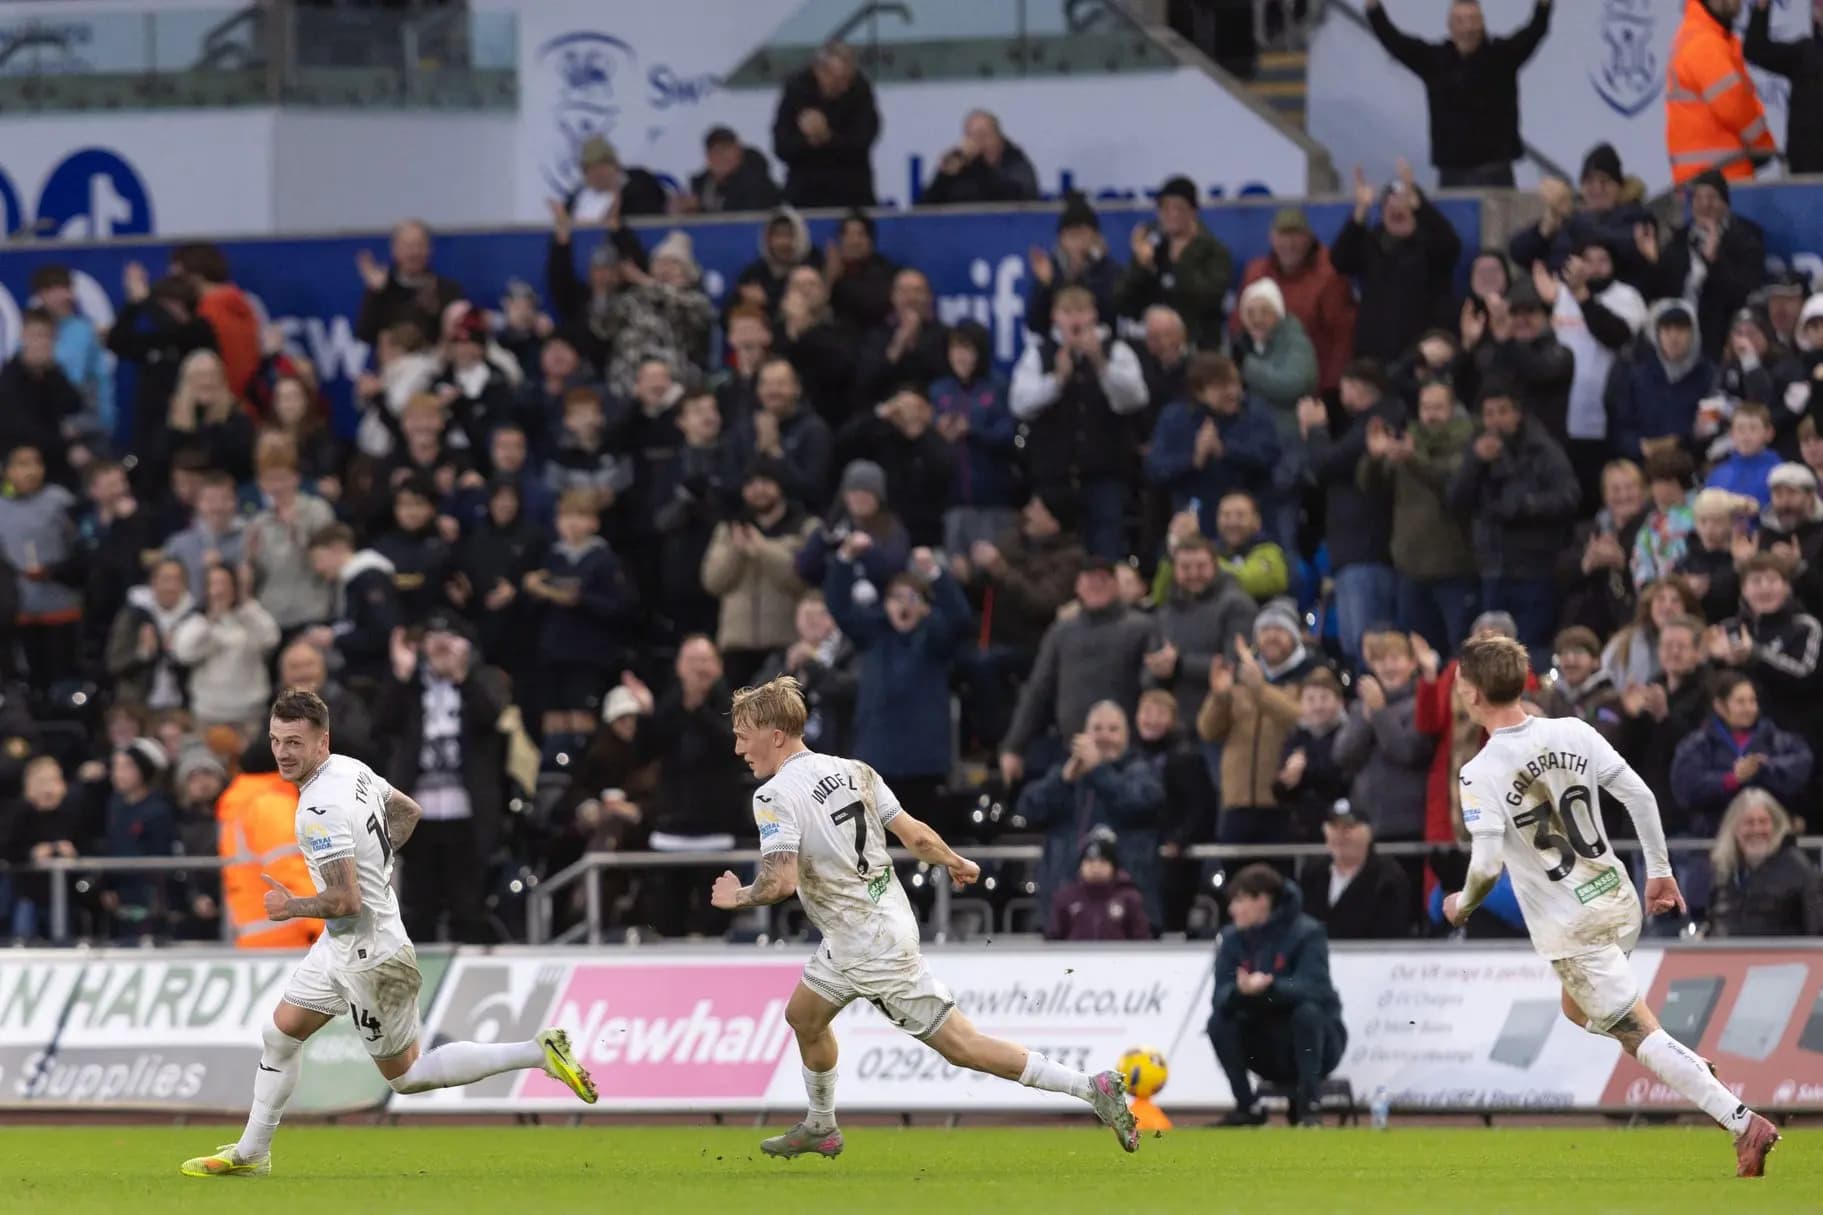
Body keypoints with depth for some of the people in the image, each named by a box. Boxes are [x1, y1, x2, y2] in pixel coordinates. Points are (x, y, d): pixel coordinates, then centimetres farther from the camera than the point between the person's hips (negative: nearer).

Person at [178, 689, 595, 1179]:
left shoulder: (318, 812, -28)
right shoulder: (351, 769, 0)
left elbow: (346, 901, -29)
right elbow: (408, 812, 18)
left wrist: (292, 907, -11)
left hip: (367, 953, -10)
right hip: (340, 946, 10)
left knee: (404, 1075, 4)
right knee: (279, 1034, 17)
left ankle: (539, 1054, 1)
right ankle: (250, 1153, 30)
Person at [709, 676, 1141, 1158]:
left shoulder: (774, 797, -20)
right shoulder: (852, 771, 2)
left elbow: (781, 881, -30)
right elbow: (914, 835, 1)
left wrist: (738, 897, -10)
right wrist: (957, 863, 20)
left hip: (872, 951, -9)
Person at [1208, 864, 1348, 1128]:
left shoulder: (1306, 934, -14)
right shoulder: (1232, 939, -1)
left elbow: (1314, 988, -28)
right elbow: (1221, 996, -12)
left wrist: (1269, 986, -46)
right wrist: (1240, 991, -36)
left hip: (1312, 1043, -4)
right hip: (1267, 1054, 4)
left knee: (1307, 1011, -34)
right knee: (1219, 1021, -19)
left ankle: (1307, 1107, -29)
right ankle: (1247, 1107, -8)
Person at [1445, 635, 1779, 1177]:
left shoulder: (1480, 774, -16)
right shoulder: (1572, 733, -1)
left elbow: (1487, 864, -22)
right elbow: (1640, 796, 0)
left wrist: (1462, 905, 0)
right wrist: (1659, 870, 11)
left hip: (1571, 931, -7)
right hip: (1620, 904, 7)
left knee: (1640, 1034, -3)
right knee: (1579, 1009, 30)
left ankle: (1742, 1121, -12)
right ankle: (1691, 1072, 19)